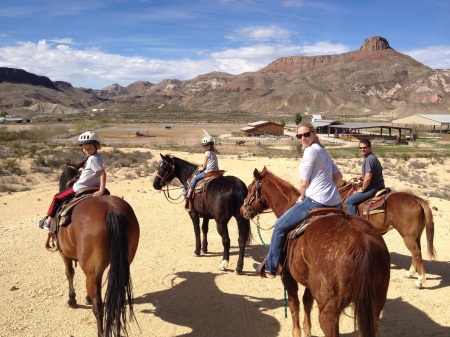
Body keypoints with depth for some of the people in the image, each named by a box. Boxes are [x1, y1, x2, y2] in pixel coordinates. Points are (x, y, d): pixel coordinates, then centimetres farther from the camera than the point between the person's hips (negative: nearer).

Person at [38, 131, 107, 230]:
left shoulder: (93, 159, -22)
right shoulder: (97, 156, 4)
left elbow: (103, 174, -29)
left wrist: (101, 191, -32)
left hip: (79, 189, -9)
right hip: (92, 188, 9)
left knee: (57, 198, 8)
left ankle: (48, 221, 16)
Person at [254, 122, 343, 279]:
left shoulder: (311, 150, -10)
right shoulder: (322, 150, 18)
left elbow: (304, 183, -11)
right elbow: (338, 176, 24)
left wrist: (302, 198, 6)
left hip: (316, 201, -10)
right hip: (335, 203, 10)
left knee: (280, 226, 4)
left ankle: (270, 268, 13)